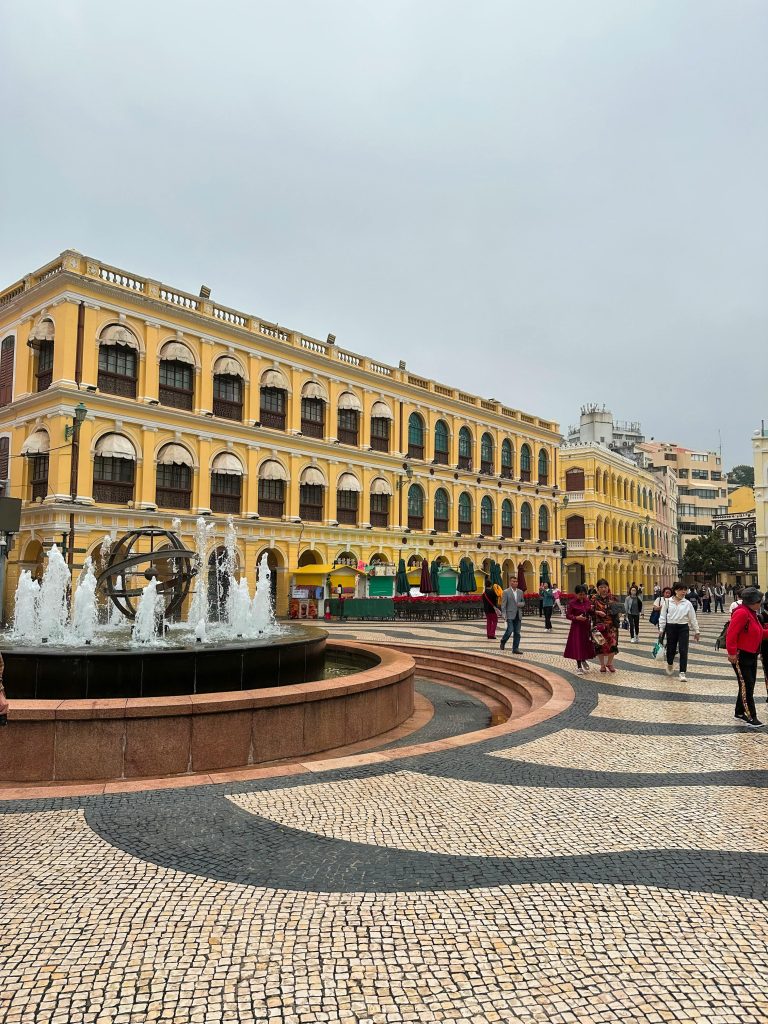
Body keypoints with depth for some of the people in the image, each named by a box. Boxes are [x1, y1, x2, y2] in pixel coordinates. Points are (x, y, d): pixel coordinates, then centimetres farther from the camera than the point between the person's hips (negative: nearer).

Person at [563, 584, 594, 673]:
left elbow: (591, 614, 10)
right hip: (576, 627, -4)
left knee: (587, 645, 12)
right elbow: (568, 615, -9)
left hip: (587, 626, 4)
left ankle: (584, 660, 41)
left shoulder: (588, 602, 4)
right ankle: (579, 666, 14)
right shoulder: (572, 603, -9)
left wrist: (592, 610, -11)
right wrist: (576, 617, -23)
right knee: (577, 646, 0)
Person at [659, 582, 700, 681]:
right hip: (671, 627, 0)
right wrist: (661, 629, 1)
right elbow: (663, 616, 3)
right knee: (671, 649, 9)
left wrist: (696, 631, 5)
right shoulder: (668, 602, 0)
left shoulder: (687, 603, 1)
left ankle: (682, 673, 0)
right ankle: (670, 664, 40)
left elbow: (693, 618, 4)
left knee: (683, 651, -5)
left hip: (683, 628, 0)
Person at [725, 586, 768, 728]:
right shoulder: (741, 613, -20)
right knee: (746, 686, -8)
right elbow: (731, 634, -25)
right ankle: (750, 717, -5)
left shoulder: (752, 613, 12)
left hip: (752, 655, 10)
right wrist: (732, 653, -25)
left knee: (748, 685, 14)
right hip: (741, 656, -10)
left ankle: (739, 712, 25)